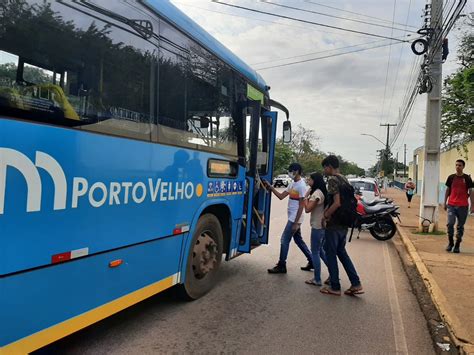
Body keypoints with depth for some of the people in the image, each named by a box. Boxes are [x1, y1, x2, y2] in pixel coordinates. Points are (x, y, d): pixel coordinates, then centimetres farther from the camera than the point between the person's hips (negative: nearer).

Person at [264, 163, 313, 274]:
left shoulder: (301, 185, -17)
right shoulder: (292, 184, 11)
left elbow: (301, 206, -18)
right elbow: (281, 196, 11)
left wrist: (296, 223, -19)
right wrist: (270, 187, 1)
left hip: (295, 219, -9)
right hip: (292, 218, 9)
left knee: (284, 240, -3)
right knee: (298, 240, 16)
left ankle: (281, 266, 7)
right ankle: (311, 261, 26)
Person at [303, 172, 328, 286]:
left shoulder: (317, 193, -18)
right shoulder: (321, 192, 12)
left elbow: (307, 209, -21)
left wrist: (306, 196, -11)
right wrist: (309, 196, 4)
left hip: (317, 226, -9)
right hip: (322, 225, 10)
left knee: (315, 252, 1)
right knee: (320, 250, 20)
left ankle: (317, 280, 8)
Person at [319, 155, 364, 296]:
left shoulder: (333, 180, -16)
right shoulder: (344, 180, 12)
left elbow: (337, 203, -24)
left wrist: (325, 217, -12)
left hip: (334, 224, -9)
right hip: (344, 223, 9)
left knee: (330, 254, 4)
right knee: (341, 252, 18)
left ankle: (335, 287, 14)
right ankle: (356, 284, 17)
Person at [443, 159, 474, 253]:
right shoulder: (451, 177, 5)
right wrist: (445, 203, 10)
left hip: (463, 206, -1)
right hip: (451, 205, 1)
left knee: (460, 226, 6)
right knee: (450, 223, -10)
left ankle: (457, 245, 17)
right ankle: (450, 242, 7)